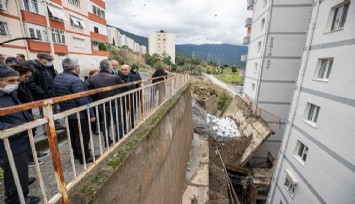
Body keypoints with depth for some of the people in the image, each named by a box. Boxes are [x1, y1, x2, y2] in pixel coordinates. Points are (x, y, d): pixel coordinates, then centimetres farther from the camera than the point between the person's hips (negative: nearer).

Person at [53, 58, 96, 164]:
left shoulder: (57, 79, 6)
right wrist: (91, 114, -19)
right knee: (82, 136, 5)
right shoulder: (75, 80, -23)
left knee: (73, 135, 22)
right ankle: (84, 157, 19)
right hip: (79, 115, -9)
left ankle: (77, 153, 39)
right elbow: (83, 100, -26)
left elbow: (57, 95, 14)